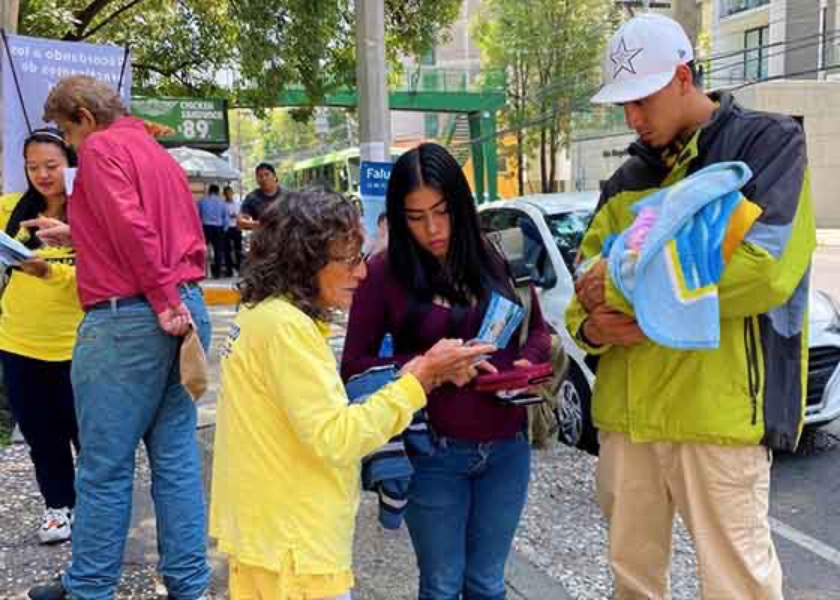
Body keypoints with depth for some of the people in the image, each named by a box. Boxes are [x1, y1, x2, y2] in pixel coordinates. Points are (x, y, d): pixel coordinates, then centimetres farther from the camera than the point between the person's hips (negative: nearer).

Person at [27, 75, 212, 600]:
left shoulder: (102, 147, -4)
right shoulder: (157, 152, 20)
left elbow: (132, 227, -19)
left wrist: (165, 302, -19)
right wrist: (76, 234, 32)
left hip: (127, 320, -8)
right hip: (186, 310, 8)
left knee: (105, 466, 4)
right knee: (176, 456, 11)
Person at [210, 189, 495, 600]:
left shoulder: (268, 315, 8)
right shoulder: (284, 325, -22)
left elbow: (324, 414, 7)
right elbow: (335, 439, -24)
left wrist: (410, 378, -3)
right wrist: (420, 379, -20)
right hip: (292, 547, -9)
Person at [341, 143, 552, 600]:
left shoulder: (498, 261, 1)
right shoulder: (385, 273, -8)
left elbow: (539, 330, 13)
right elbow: (355, 365, -7)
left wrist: (527, 363, -9)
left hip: (507, 449, 3)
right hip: (434, 455, -2)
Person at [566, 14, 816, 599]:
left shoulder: (766, 142, -3)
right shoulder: (627, 181, 15)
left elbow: (764, 267, -19)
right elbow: (588, 280, 14)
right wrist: (591, 325, -10)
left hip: (718, 411, -6)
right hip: (628, 412, 6)